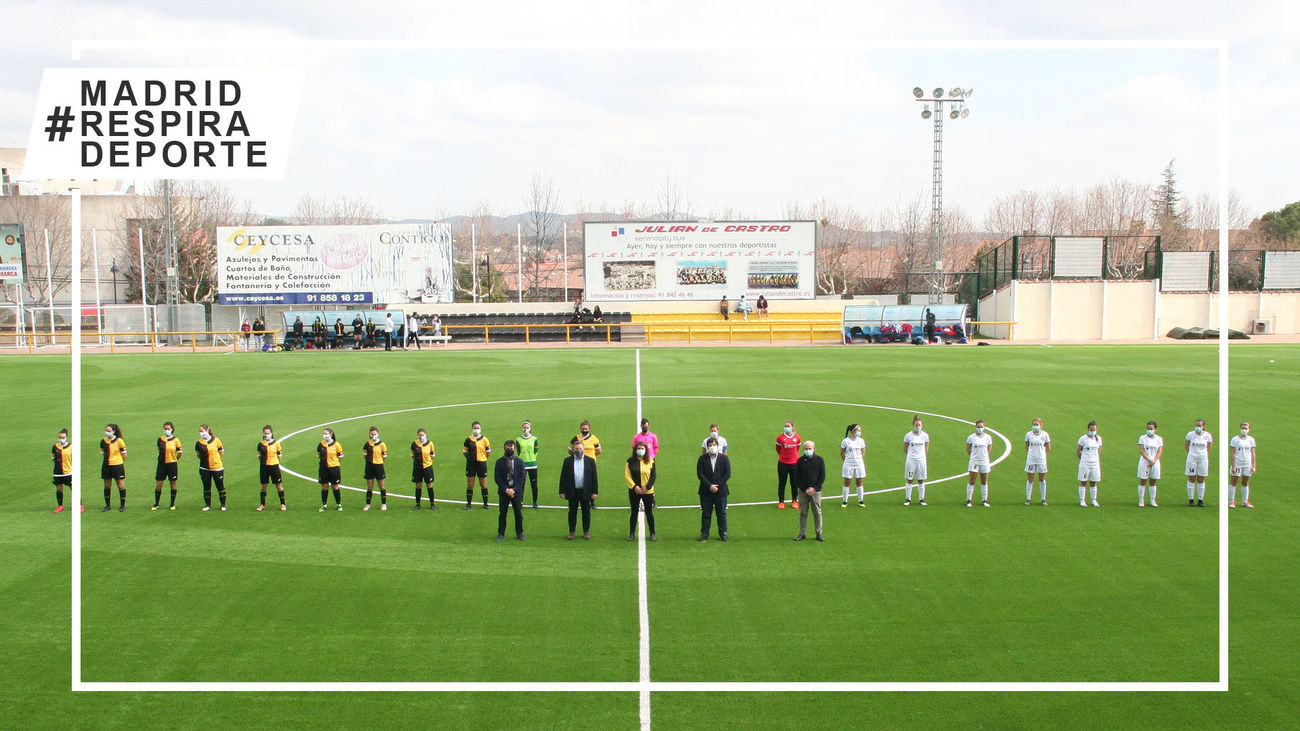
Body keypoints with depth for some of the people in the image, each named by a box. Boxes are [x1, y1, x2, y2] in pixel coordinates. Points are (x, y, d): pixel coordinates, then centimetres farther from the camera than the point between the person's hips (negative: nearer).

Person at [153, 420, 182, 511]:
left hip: (172, 464, -2)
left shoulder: (176, 440, -5)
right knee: (158, 485, 1)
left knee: (173, 484, 6)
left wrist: (173, 459, 10)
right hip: (162, 464, 2)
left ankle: (172, 504, 17)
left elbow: (180, 453, 4)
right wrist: (164, 458, 12)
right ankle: (156, 504, 14)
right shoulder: (160, 439, 2)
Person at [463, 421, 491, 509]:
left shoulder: (484, 439, -1)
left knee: (483, 485, 3)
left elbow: (488, 452, 9)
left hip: (481, 463, -1)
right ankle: (469, 503, 13)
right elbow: (464, 452, 10)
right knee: (470, 485, 3)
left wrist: (482, 458, 7)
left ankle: (485, 504, 13)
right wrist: (471, 458, 7)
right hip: (471, 464, 1)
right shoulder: (468, 440, 0)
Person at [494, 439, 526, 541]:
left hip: (516, 492, 0)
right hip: (503, 492, 0)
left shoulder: (519, 462, 4)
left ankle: (519, 533, 13)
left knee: (518, 513, 3)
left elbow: (522, 477, 0)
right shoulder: (499, 462, 3)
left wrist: (514, 489, -11)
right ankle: (501, 534, 9)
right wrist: (506, 489, -11)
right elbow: (497, 477, -2)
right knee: (502, 513, 2)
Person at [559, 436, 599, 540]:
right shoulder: (568, 461, 4)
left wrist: (594, 491, -2)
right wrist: (562, 491, -2)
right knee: (572, 512, 6)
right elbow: (563, 476, 3)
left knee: (586, 512, 6)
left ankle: (586, 531, 16)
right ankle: (571, 532, 15)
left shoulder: (590, 460, 3)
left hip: (585, 491, 0)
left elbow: (594, 477, 3)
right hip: (572, 491, 0)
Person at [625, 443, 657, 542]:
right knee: (634, 512, 6)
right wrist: (634, 487, -14)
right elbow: (627, 476, -4)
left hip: (647, 491, 0)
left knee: (649, 512, 5)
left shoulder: (650, 461, 0)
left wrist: (647, 487, -12)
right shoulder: (630, 461, -1)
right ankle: (632, 534, 14)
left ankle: (652, 533, 14)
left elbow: (653, 476, -1)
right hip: (634, 491, 0)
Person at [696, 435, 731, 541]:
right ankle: (704, 534, 10)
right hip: (706, 492, 0)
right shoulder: (702, 459, 3)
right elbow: (700, 474, -5)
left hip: (720, 491, 0)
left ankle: (723, 533, 15)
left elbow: (727, 474, -2)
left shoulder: (724, 458, 3)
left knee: (721, 513, 6)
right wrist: (709, 486, -15)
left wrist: (717, 485, -11)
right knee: (706, 513, 4)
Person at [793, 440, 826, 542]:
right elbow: (796, 477, 2)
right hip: (803, 491, 1)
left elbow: (822, 476, 1)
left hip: (815, 491, -1)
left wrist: (814, 488, -9)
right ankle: (802, 533, 10)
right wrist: (805, 489, -7)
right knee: (803, 512, 3)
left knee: (817, 512, 1)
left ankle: (819, 533, 9)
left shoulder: (819, 460, 1)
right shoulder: (800, 460, 2)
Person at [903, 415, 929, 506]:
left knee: (921, 481, 6)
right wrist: (910, 454, 6)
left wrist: (923, 455, 8)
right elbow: (905, 448, 8)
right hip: (911, 460, -1)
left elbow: (926, 448, 13)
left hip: (921, 460, 1)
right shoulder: (908, 435, -3)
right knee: (909, 480, 3)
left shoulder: (925, 435, 1)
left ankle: (922, 499, 14)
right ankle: (908, 499, 11)